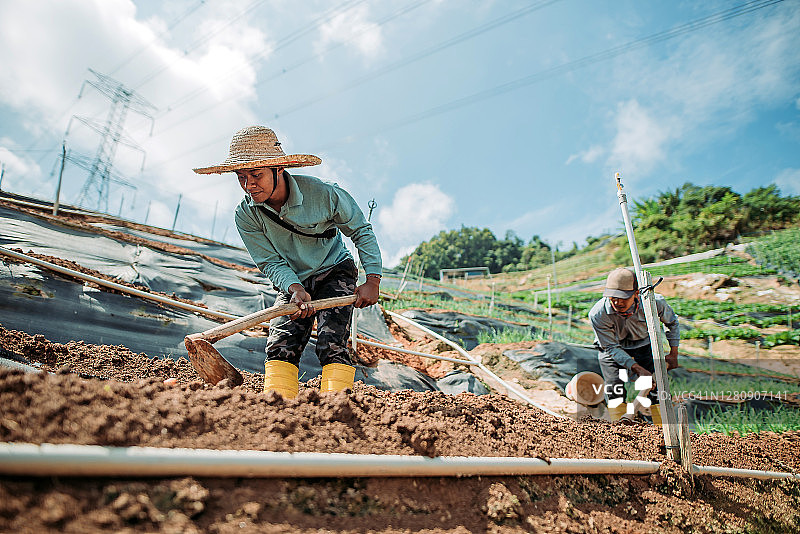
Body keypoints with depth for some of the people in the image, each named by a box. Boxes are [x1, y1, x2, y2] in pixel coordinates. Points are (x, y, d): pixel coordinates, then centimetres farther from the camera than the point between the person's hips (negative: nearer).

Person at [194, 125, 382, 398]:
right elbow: (270, 262, -10)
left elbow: (361, 230, -9)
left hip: (335, 272, -3)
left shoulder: (323, 194, -21)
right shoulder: (245, 215, -13)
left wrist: (373, 281, -14)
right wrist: (295, 289, -31)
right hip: (292, 283, 3)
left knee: (331, 343, -19)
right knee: (281, 345, -14)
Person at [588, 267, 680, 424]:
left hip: (644, 346, 2)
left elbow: (672, 322, -3)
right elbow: (612, 348, -22)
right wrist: (638, 368, -32)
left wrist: (673, 354, -3)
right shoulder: (598, 314, -34)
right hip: (612, 351, -2)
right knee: (616, 395, -13)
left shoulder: (654, 302, -28)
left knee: (657, 390, -5)